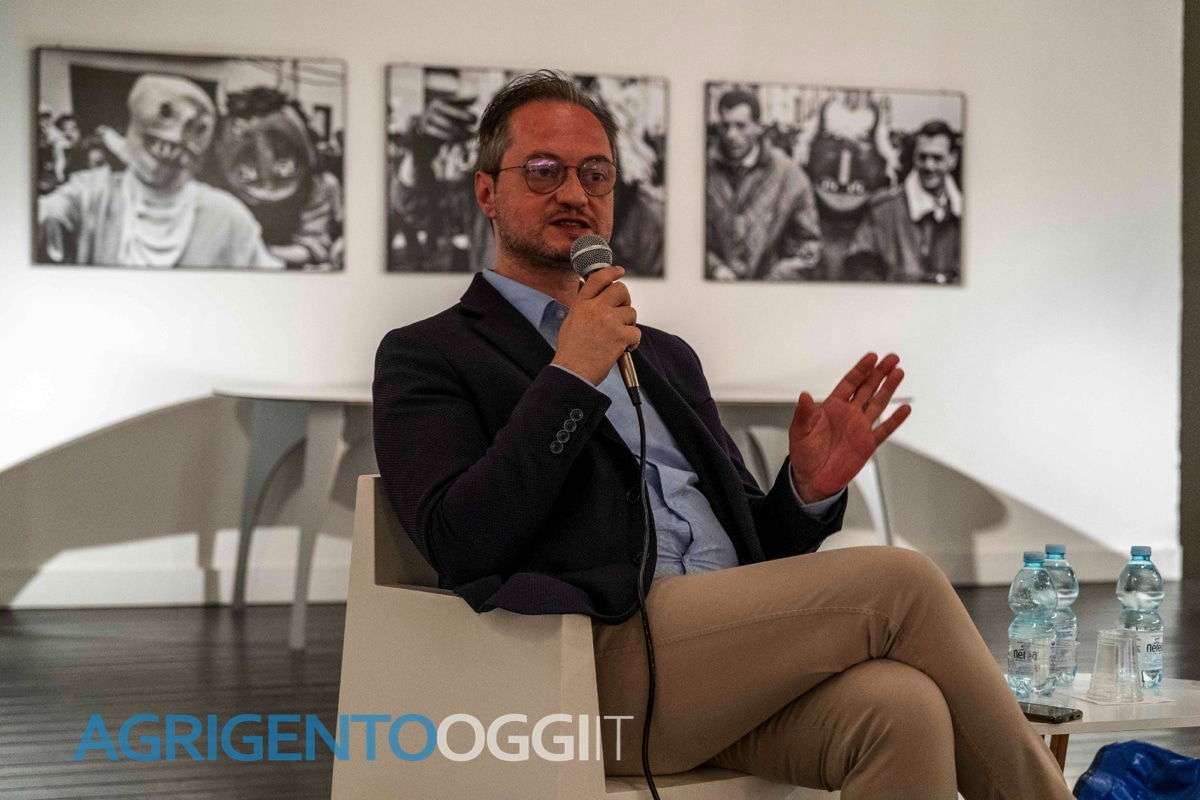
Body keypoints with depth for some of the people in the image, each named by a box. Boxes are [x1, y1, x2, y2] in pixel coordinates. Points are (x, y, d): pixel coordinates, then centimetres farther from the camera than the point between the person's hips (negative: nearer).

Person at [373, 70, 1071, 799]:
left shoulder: (667, 357, 29)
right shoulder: (428, 356, 10)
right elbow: (459, 545, -6)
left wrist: (809, 490, 4)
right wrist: (569, 379, -8)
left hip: (734, 665, 6)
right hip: (602, 661, -5)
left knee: (902, 708, -28)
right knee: (901, 582, -20)